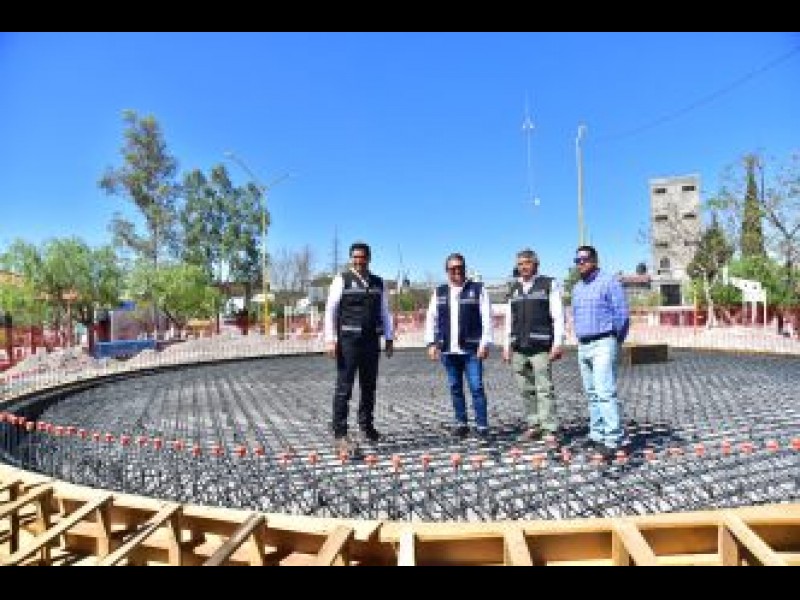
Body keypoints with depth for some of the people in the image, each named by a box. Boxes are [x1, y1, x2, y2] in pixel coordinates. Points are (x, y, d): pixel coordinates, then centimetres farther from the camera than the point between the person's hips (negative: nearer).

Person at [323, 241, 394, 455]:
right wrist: (330, 339, -14)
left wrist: (389, 338, 11)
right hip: (348, 340, -5)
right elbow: (331, 310, -5)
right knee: (344, 387, -4)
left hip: (371, 340, 5)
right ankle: (340, 434, 1)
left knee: (369, 386, 13)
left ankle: (366, 427, 28)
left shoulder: (378, 283, 13)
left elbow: (384, 312, 17)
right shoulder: (342, 280, -1)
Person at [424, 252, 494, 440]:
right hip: (448, 349, 4)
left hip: (471, 349, -3)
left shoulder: (478, 289, 2)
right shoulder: (439, 292, 12)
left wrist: (485, 343, -9)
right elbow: (431, 318, 11)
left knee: (476, 387, -5)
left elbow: (487, 318, -2)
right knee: (455, 388, 10)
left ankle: (482, 426, 4)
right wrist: (432, 343, 3)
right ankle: (461, 424, 22)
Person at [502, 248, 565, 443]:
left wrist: (558, 343, -10)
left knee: (544, 389, -7)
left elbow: (558, 316, -2)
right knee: (526, 390, 8)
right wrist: (507, 346, 14)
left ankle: (550, 429, -2)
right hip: (519, 348, 5)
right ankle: (533, 427, 17)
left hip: (541, 346, -5)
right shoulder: (514, 289, 17)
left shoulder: (549, 285, 3)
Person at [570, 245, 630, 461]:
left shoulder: (609, 281, -7)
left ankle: (613, 439, -11)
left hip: (603, 344, -7)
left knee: (605, 392, -14)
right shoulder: (577, 288, 15)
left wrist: (616, 341, 2)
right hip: (583, 346, 8)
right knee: (592, 394, 10)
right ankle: (597, 435, 18)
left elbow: (622, 314, -8)